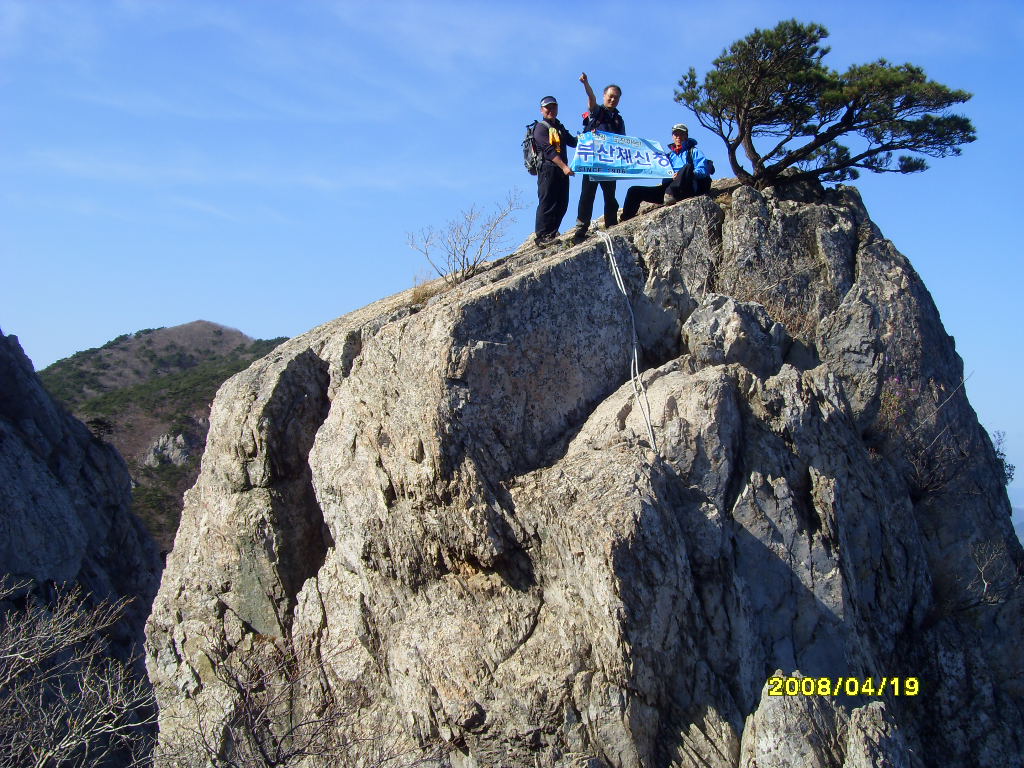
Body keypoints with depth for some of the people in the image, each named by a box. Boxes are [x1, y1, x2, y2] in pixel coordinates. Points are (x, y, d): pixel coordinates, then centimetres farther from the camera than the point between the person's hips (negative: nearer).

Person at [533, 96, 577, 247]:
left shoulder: (560, 128, 25)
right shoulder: (540, 128, -2)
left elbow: (573, 142, 19)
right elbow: (549, 150, -14)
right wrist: (564, 166, -24)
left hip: (561, 170, 8)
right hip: (548, 169, -8)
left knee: (562, 204, 4)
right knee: (547, 203, -11)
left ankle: (551, 235, 9)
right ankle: (541, 236, -12)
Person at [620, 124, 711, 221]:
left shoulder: (694, 152, 17)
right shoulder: (668, 155, 31)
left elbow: (703, 171, 1)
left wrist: (684, 175, -16)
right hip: (668, 186, 5)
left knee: (687, 167, -36)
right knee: (634, 191, -8)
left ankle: (671, 195, -51)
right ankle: (625, 221, -19)